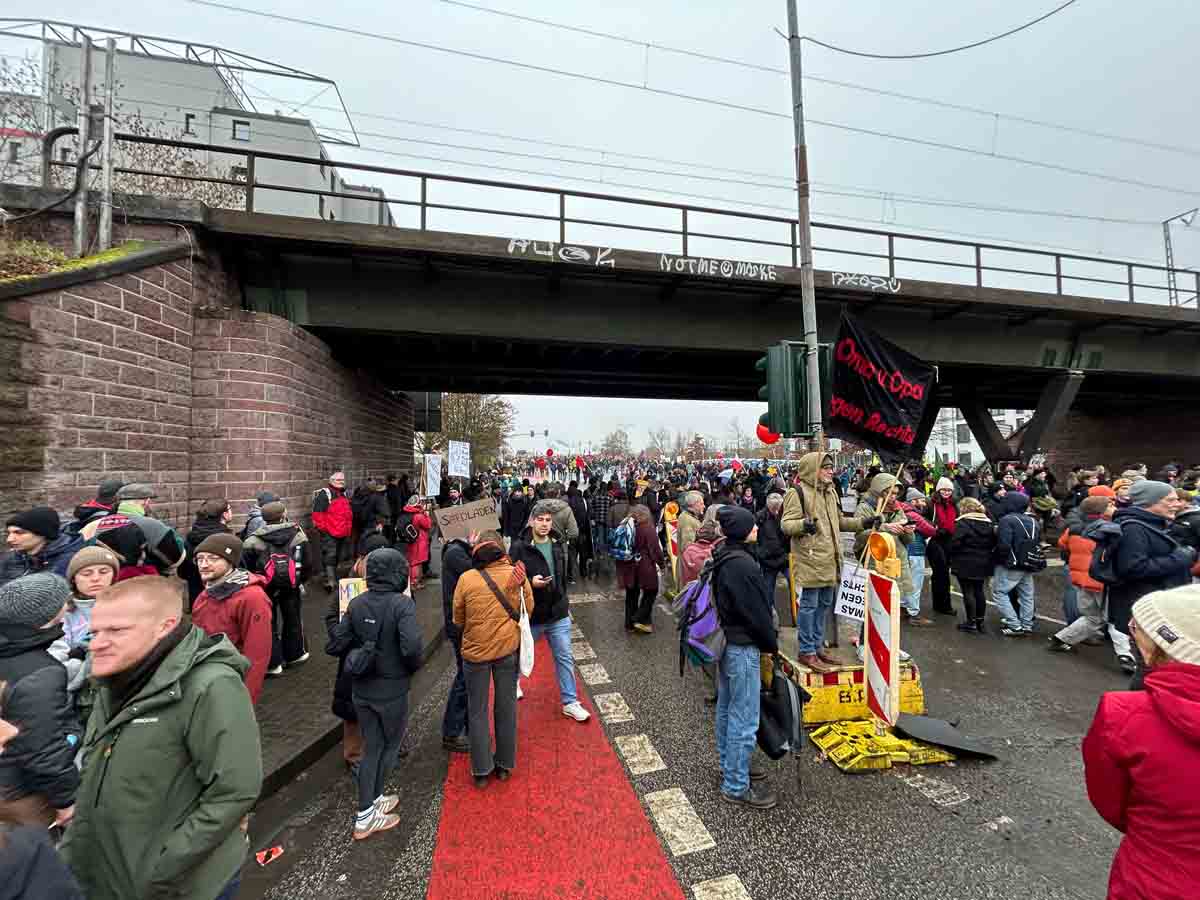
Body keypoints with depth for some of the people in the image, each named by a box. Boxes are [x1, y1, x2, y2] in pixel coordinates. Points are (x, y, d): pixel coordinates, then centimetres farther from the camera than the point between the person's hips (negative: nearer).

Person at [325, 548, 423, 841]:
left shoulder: (356, 604, -6)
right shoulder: (402, 603, -23)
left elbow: (335, 645, -4)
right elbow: (411, 647, -31)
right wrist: (413, 666, -10)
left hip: (362, 689, 4)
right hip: (392, 690, -4)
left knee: (371, 749, 21)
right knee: (390, 746, 19)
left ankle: (369, 806, 28)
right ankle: (367, 815, 30)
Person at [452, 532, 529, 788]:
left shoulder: (466, 578, -15)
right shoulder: (517, 574, -12)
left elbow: (458, 620, -3)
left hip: (475, 651, -1)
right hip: (508, 649, 1)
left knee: (477, 712, 16)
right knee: (506, 708, 18)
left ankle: (481, 771, 26)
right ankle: (505, 765, 32)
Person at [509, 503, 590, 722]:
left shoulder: (557, 543, 1)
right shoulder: (519, 547, -17)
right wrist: (530, 582, -29)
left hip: (558, 613, 4)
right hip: (530, 614, -3)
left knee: (565, 658, 7)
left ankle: (570, 702, 21)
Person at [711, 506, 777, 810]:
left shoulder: (723, 557, 5)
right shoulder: (742, 563, -25)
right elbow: (757, 611, -19)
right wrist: (772, 643, -2)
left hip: (725, 641, 10)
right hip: (743, 647, -10)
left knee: (726, 708, 21)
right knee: (744, 719, 4)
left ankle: (729, 766, 38)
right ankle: (737, 787, 17)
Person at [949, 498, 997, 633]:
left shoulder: (962, 523, -16)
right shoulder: (988, 523, 7)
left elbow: (955, 543, -19)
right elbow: (993, 544, 9)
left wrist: (951, 557, -4)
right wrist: (985, 554, 18)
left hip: (965, 565, -7)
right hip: (983, 564, 7)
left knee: (968, 592, 1)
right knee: (979, 591, 16)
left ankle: (971, 623, 8)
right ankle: (980, 621, 23)